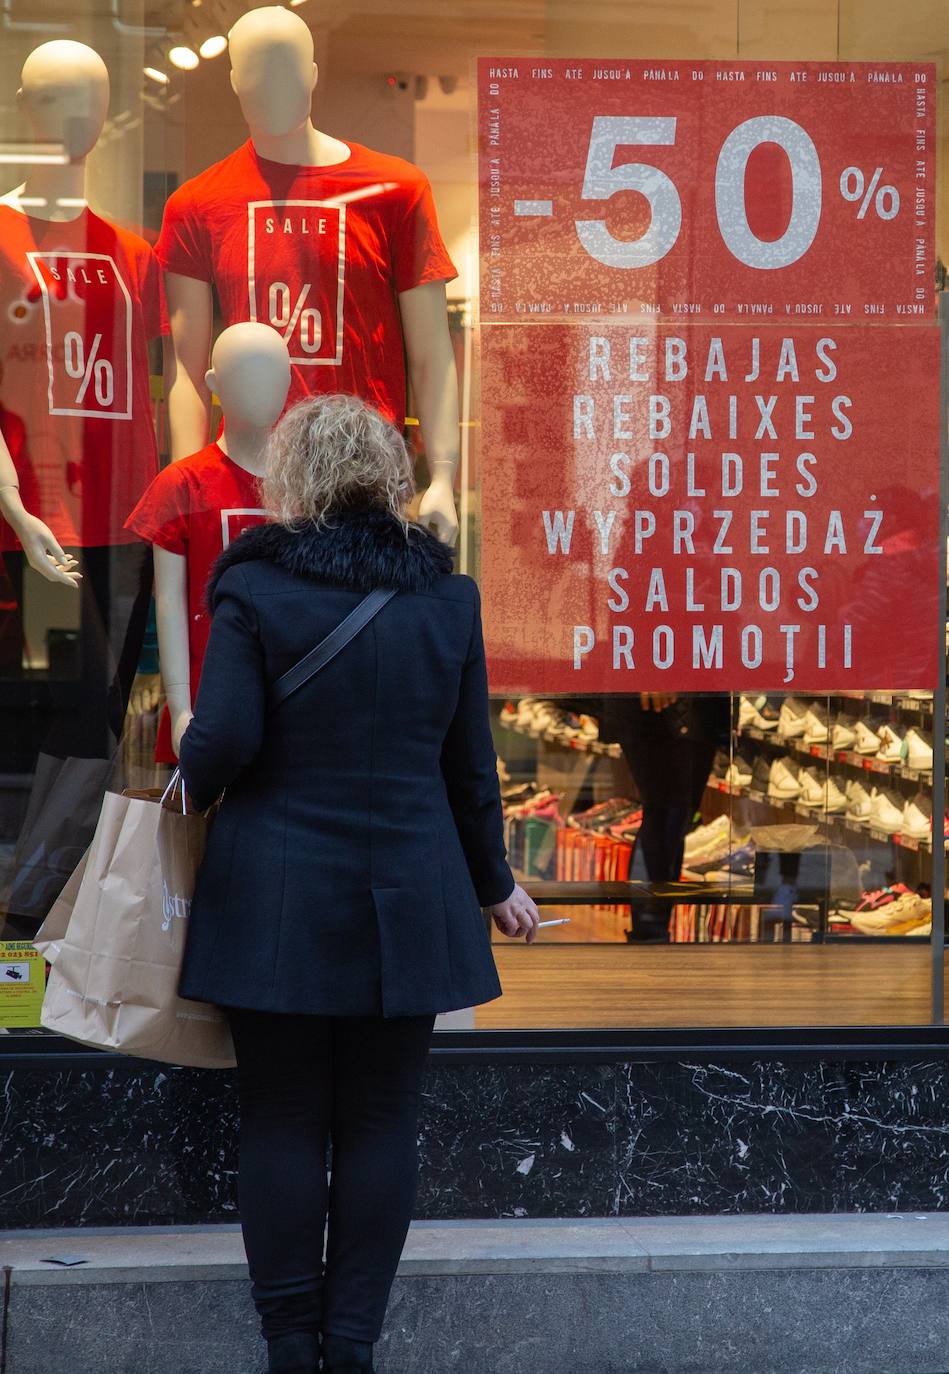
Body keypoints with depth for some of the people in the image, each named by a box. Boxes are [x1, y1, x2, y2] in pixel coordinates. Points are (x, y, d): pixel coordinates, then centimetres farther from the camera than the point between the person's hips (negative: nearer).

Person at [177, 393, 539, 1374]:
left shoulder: (253, 587, -7)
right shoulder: (445, 594, 4)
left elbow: (222, 740, -13)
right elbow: (470, 760, 8)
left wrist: (188, 788, 9)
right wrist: (492, 883, 20)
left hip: (278, 899, -2)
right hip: (408, 903, 3)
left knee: (281, 1123, 5)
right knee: (380, 1125, 7)